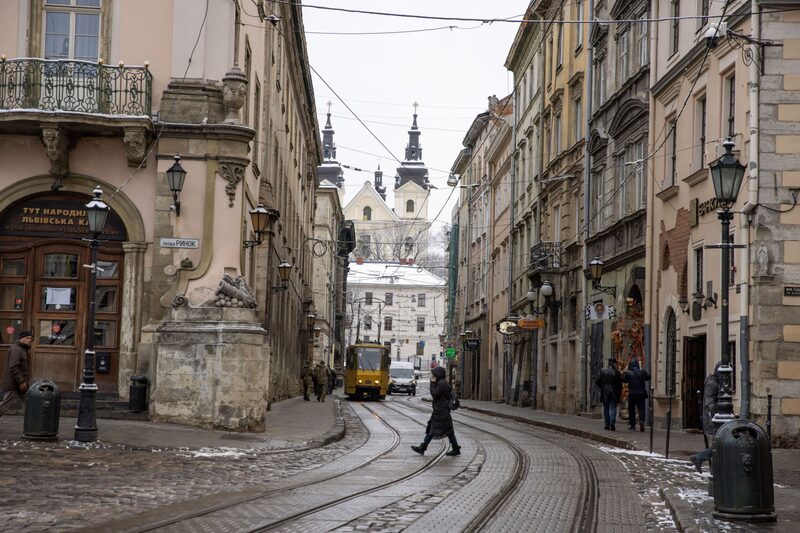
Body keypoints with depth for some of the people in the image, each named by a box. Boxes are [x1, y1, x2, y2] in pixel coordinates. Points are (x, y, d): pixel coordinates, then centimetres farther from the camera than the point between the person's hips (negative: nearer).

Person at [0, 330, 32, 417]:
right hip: (13, 385, -10)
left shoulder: (22, 349, 17)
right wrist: (21, 382, -23)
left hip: (20, 386, 10)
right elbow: (13, 367, -24)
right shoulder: (16, 349, -15)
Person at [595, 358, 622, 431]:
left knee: (606, 408, 12)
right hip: (614, 392, -1)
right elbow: (620, 384, -3)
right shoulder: (617, 372, -7)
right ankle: (612, 424, -12)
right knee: (613, 408, 2)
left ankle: (607, 424, 13)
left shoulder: (603, 371, -3)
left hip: (605, 392, 1)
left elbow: (597, 382, 0)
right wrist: (619, 394, 7)